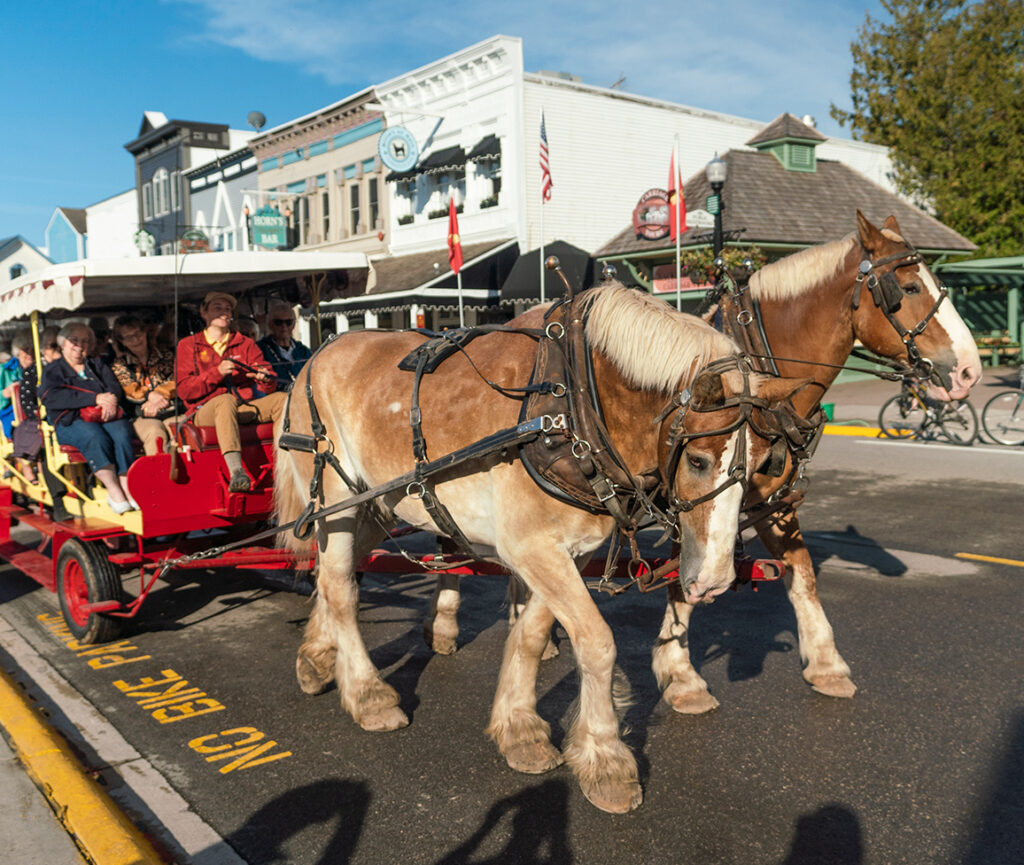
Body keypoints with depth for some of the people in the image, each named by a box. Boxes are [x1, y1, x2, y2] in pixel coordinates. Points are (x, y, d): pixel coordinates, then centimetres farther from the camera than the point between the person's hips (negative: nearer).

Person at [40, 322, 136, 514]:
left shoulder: (97, 365, 29)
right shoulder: (52, 370, 16)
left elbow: (114, 387, 13)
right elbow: (52, 398, -4)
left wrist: (111, 400, -14)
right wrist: (95, 398, -14)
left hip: (106, 416, 3)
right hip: (71, 421, -2)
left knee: (122, 433, -33)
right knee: (95, 437, -37)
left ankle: (126, 488, -38)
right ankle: (114, 491, -35)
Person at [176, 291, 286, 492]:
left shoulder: (245, 343, 21)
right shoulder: (188, 345, 13)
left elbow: (269, 386, 12)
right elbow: (184, 390, 0)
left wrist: (266, 379, -14)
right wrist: (217, 372, -13)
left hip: (246, 408, 3)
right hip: (206, 411, -3)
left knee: (282, 399, -24)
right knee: (226, 400, -38)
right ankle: (236, 471, -57)